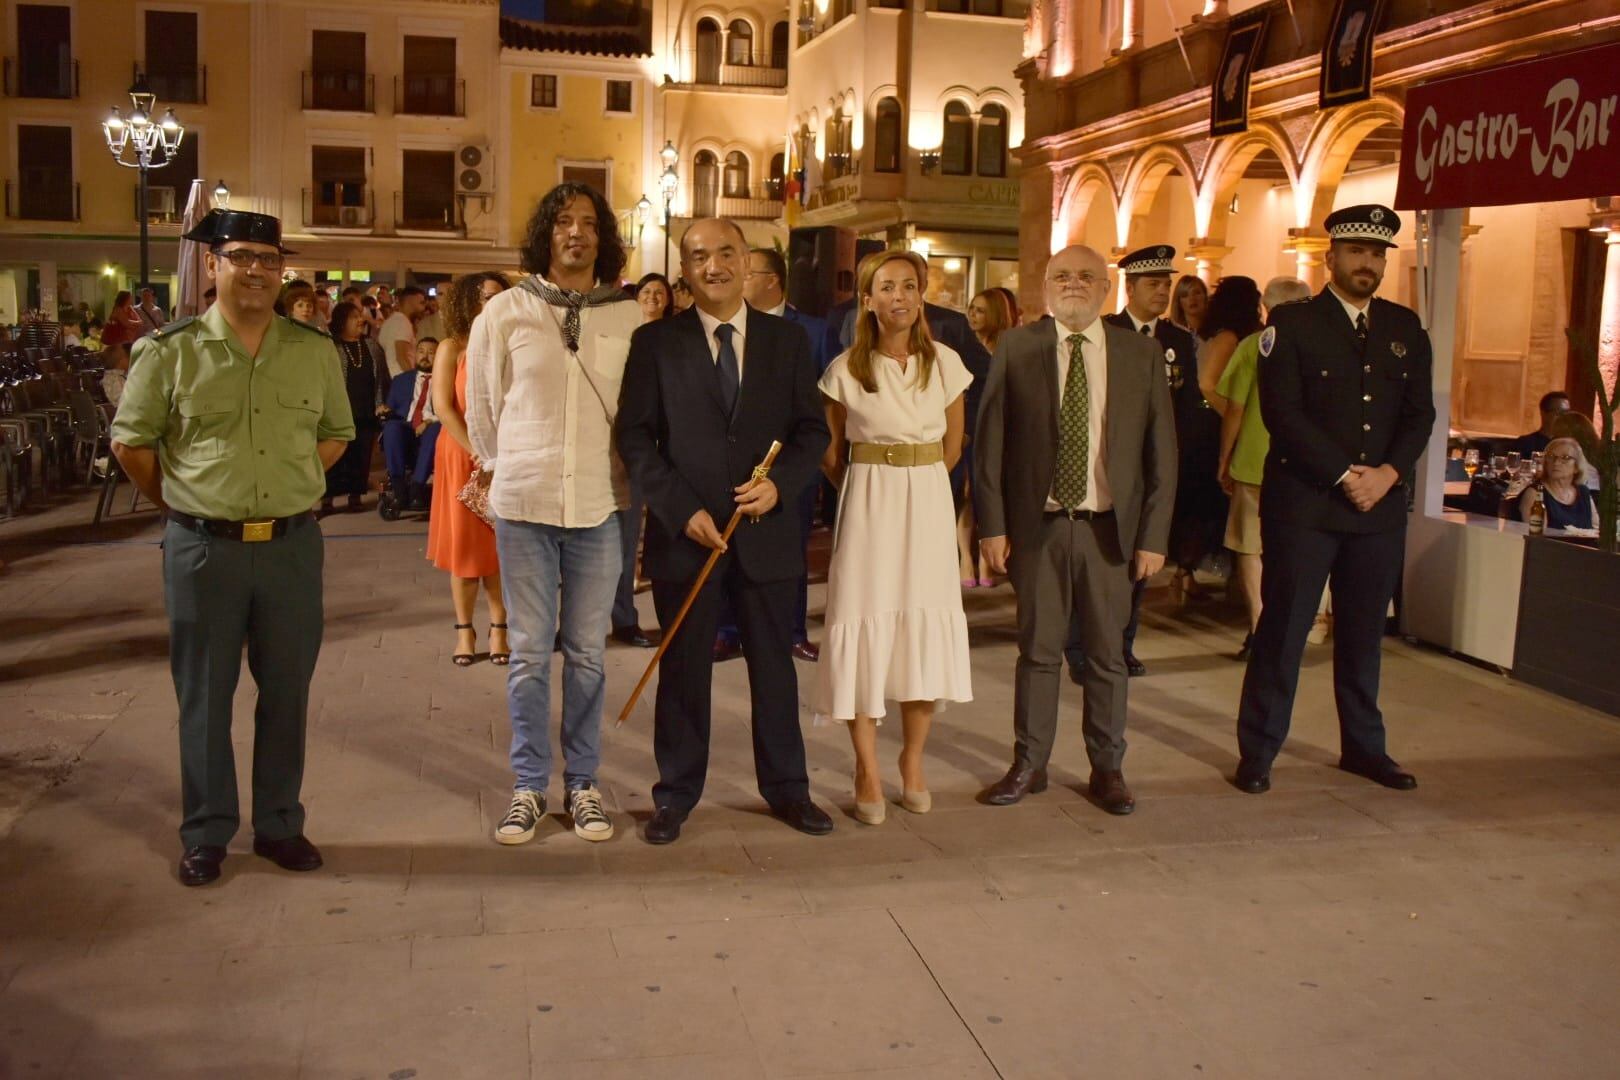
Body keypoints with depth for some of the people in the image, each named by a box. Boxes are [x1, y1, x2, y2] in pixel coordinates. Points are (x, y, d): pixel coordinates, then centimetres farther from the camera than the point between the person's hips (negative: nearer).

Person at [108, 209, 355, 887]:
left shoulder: (315, 352, 3)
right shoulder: (170, 353, -4)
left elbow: (336, 434, 16)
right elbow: (131, 442, 4)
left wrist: (290, 491, 9)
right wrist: (181, 504, 5)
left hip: (293, 545, 2)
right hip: (203, 548, -2)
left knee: (287, 693, 11)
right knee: (204, 697, 8)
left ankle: (279, 825, 25)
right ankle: (205, 834, 21)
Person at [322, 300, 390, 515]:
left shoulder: (372, 347, 14)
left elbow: (383, 377, 15)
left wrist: (382, 403, 5)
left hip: (367, 412, 4)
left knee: (361, 456, 5)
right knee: (336, 455, -3)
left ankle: (355, 495, 14)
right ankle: (327, 498, 4)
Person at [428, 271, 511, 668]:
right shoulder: (451, 348, 0)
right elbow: (443, 407, -8)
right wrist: (478, 453, -15)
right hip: (461, 456, -1)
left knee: (501, 545, 3)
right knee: (464, 544, 4)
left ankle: (498, 629, 9)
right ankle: (464, 630, 12)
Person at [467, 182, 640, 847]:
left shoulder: (628, 317, -1)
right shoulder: (503, 313, -1)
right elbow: (481, 407, 10)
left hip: (601, 505, 0)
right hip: (523, 504, 0)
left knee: (587, 654, 8)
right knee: (529, 654, 6)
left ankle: (582, 784, 21)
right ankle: (529, 787, 19)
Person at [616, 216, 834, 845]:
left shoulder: (787, 341, 6)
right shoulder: (656, 342, 0)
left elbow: (812, 430, 6)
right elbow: (634, 436, -3)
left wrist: (780, 484, -12)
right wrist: (681, 510, -13)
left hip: (767, 531, 2)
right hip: (684, 532, -2)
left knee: (775, 665, 11)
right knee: (683, 669, 7)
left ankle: (786, 788, 25)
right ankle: (676, 795, 20)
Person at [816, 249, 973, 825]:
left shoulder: (945, 363, 2)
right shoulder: (846, 370, -3)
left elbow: (952, 446, 13)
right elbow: (829, 453, 6)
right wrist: (868, 489, 9)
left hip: (928, 504, 2)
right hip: (868, 506, -2)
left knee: (928, 630, 2)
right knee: (864, 628, -2)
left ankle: (913, 760, 20)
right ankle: (868, 770, 8)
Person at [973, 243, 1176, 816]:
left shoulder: (1142, 354, 3)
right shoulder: (1016, 348, 1)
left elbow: (1161, 451, 3)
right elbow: (990, 441, 0)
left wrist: (1154, 535, -2)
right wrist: (992, 525, -5)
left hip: (1110, 528, 1)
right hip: (1037, 525, 0)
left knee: (1108, 655, 10)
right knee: (1037, 651, 9)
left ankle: (1107, 768, 24)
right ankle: (1029, 765, 22)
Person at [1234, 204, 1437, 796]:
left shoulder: (1405, 328, 12)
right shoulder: (1292, 323, -3)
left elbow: (1420, 413, 8)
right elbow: (1283, 413, -11)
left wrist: (1389, 472, -9)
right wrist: (1345, 475, -15)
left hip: (1381, 503, 5)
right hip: (1304, 503, -4)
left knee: (1364, 631, 13)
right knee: (1283, 629, 1)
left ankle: (1363, 746, 25)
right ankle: (1257, 751, 9)